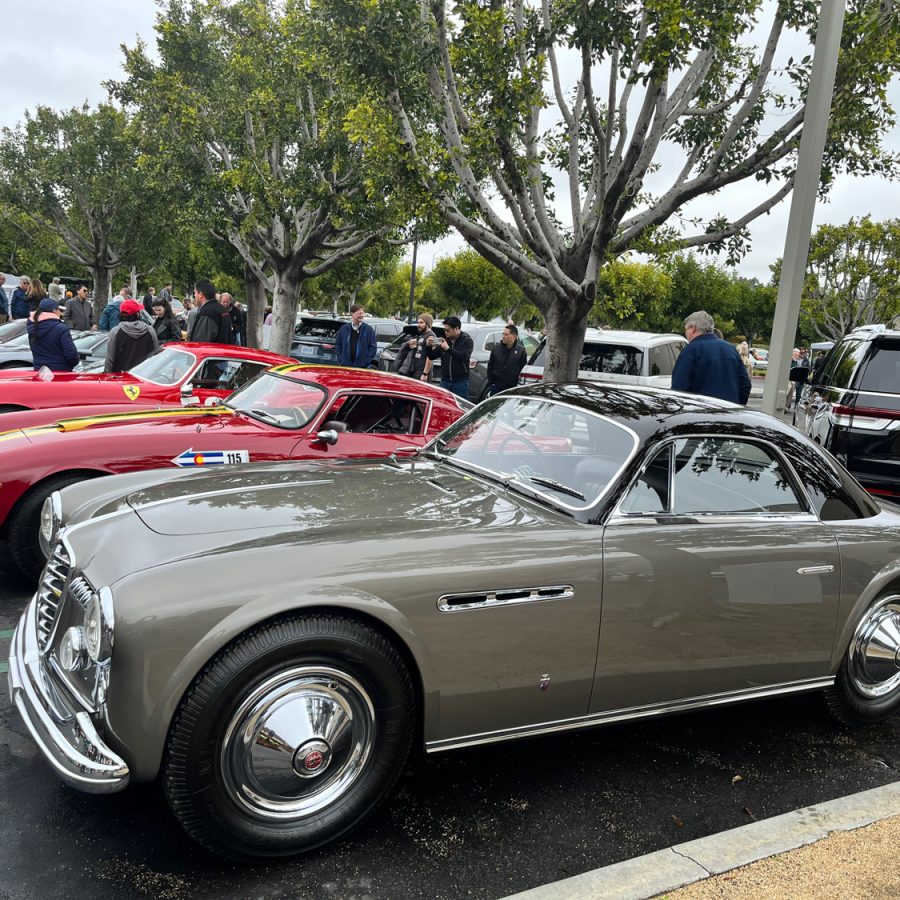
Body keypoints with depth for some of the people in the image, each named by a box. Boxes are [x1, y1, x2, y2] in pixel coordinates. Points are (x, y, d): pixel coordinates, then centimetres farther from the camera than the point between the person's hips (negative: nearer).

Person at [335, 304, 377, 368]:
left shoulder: (368, 329, 3)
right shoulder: (344, 328, 9)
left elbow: (373, 347, 1)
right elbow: (338, 344, 14)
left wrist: (366, 361, -8)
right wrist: (340, 360, 3)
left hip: (362, 367, -2)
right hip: (345, 366, 2)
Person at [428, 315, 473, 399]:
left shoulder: (467, 341, -1)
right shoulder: (444, 340, 11)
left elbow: (464, 356, -20)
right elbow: (432, 356, 14)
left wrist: (448, 349, -23)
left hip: (460, 382, -4)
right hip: (445, 381, 4)